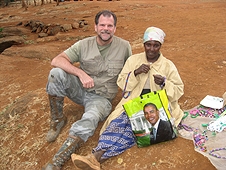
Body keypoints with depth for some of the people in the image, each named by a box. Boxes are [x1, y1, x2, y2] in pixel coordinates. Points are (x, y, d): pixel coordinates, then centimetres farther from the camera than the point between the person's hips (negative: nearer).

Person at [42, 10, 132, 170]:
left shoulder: (124, 46, -3)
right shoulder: (84, 45, -5)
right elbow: (56, 60, -14)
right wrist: (81, 73, -26)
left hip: (101, 97, -2)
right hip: (79, 89, 2)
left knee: (91, 118, -35)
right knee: (56, 73, -24)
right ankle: (58, 120, -6)